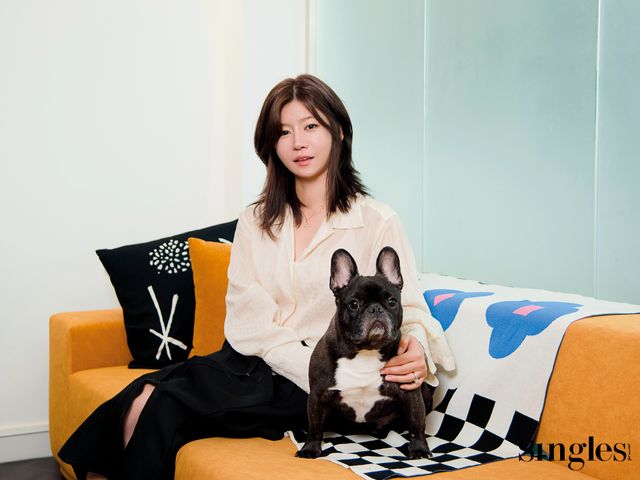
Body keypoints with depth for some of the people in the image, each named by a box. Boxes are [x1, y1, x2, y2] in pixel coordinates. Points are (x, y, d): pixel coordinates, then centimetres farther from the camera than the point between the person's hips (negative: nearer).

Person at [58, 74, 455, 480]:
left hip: (312, 390, -4)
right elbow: (249, 319, 0)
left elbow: (408, 311, -2)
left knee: (162, 403, -24)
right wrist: (320, 374, -16)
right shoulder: (256, 222, 11)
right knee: (146, 393, -24)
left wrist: (417, 350, -27)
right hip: (252, 364, 4)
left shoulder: (377, 222, -1)